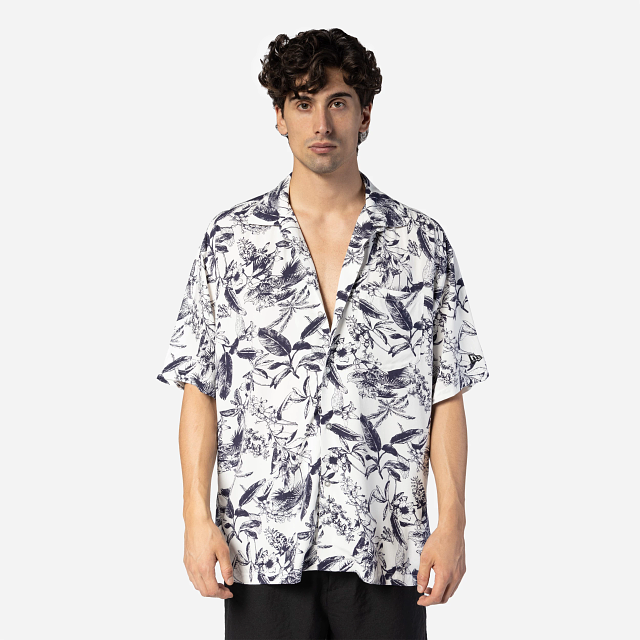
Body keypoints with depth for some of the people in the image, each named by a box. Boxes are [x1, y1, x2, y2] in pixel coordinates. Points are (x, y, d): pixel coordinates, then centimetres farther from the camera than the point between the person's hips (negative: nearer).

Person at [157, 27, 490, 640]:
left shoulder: (422, 242, 4)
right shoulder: (230, 239, 4)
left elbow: (446, 394, 4)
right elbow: (198, 388, 4)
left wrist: (452, 521, -2)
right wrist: (197, 515, -4)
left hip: (385, 544, 0)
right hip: (262, 543, 0)